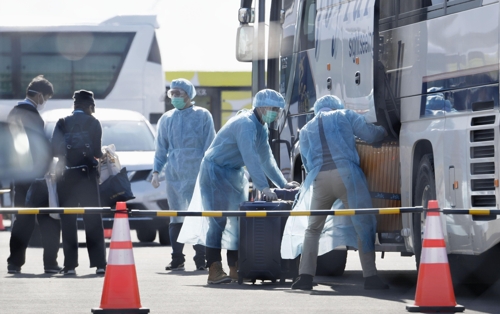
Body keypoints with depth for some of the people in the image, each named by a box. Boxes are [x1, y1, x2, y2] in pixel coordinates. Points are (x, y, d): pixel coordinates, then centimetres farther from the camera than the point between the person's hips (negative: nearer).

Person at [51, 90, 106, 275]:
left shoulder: (62, 123, 3)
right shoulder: (93, 123, -3)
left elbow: (54, 149, 0)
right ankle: (99, 263, -2)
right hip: (87, 175, -2)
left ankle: (70, 265, -1)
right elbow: (96, 152, -7)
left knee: (68, 221, 5)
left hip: (65, 176, 2)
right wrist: (102, 155, 15)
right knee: (93, 220, 3)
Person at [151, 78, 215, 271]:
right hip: (174, 175, 4)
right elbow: (161, 148, 17)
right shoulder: (166, 119, 13)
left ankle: (201, 259, 0)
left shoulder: (202, 116, 2)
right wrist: (156, 171, 6)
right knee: (176, 219, 5)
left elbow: (209, 146, 0)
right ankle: (177, 259, 10)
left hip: (196, 174, -4)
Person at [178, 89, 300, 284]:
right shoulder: (246, 124, -24)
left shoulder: (261, 128, 8)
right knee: (218, 221, -13)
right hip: (216, 171, -10)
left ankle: (235, 268, 8)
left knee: (238, 221, 5)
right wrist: (263, 187, -38)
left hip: (234, 174, 10)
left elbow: (266, 158, 16)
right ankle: (215, 271, -14)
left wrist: (283, 184, 10)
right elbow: (250, 158, -33)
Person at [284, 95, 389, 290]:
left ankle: (305, 276, 8)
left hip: (319, 179, 3)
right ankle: (370, 277, -3)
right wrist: (384, 132, 31)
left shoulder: (306, 130, 26)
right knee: (363, 226, 2)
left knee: (313, 229, 18)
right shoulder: (344, 116, 17)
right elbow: (370, 135, 10)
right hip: (346, 175, -3)